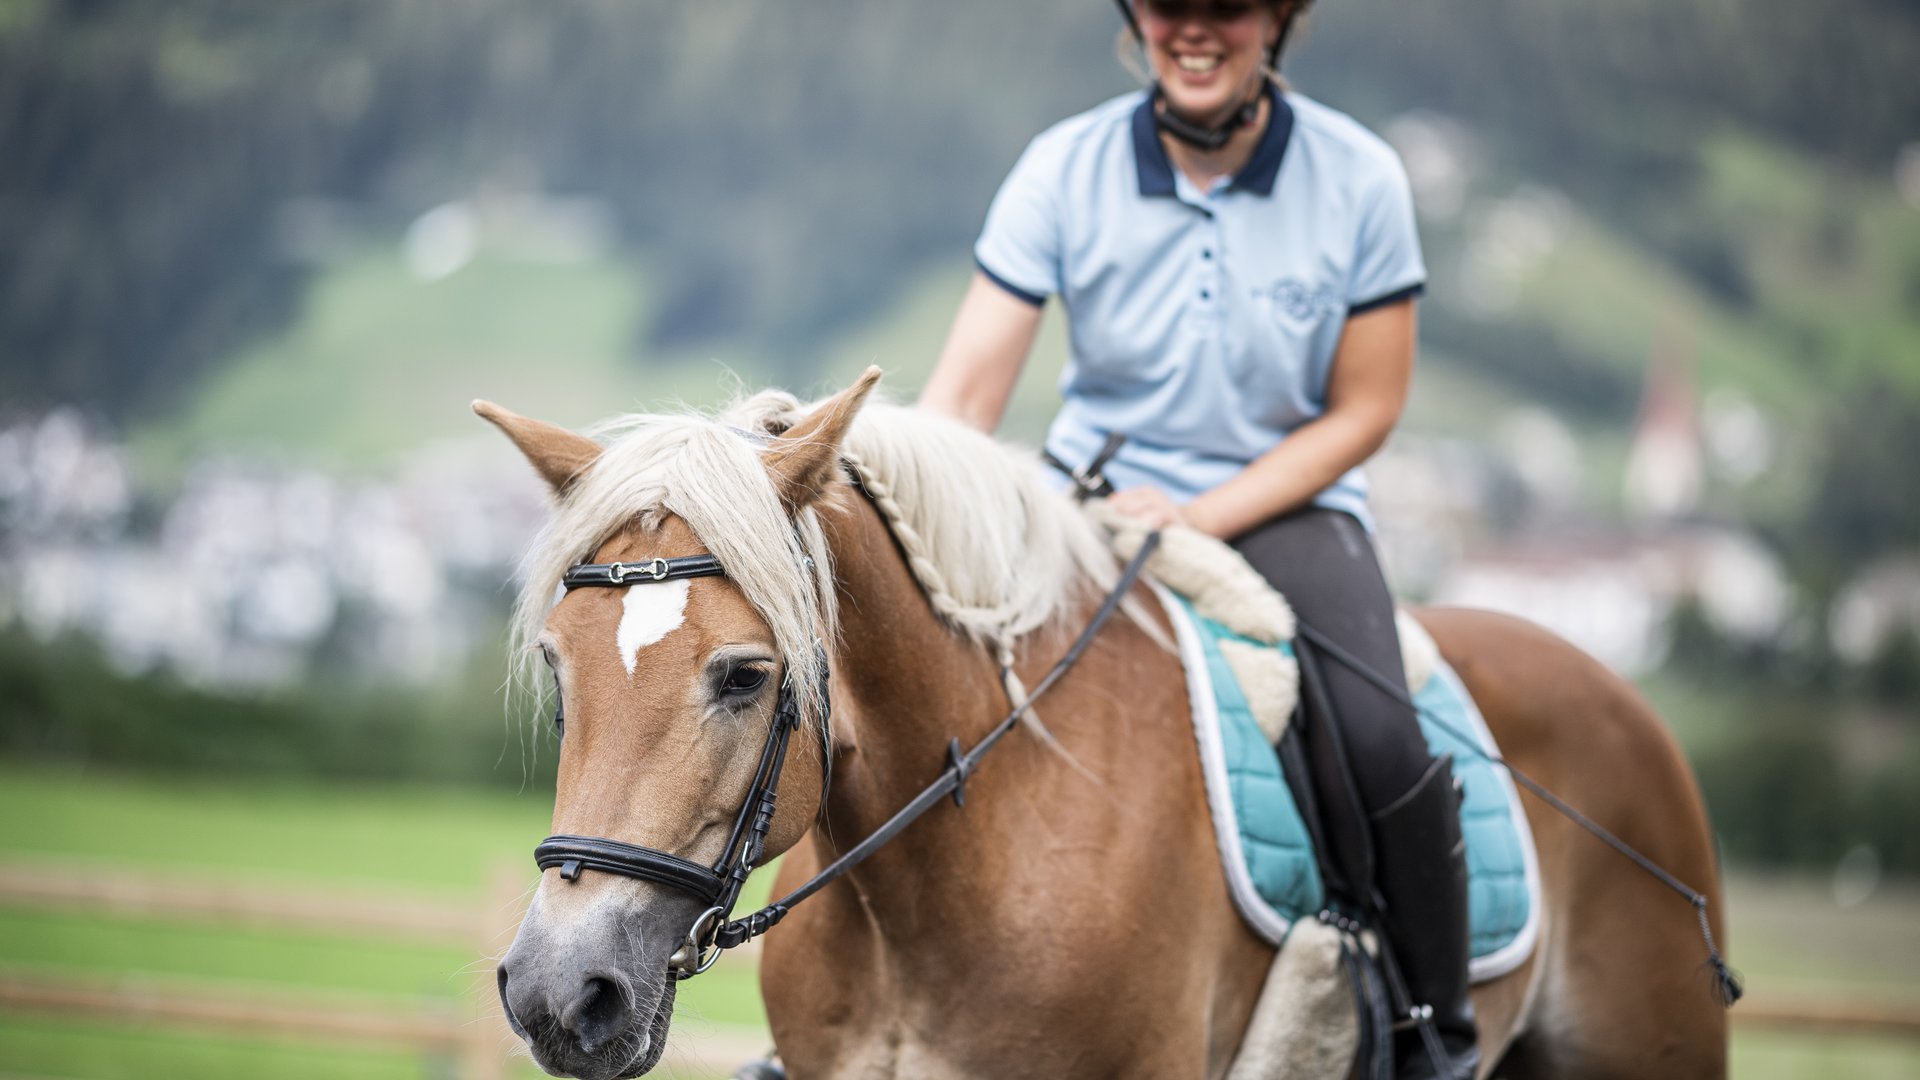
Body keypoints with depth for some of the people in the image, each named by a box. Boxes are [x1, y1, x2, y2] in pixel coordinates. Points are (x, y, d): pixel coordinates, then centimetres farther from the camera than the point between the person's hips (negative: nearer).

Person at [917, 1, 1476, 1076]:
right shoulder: (1066, 169, -8)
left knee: (1381, 744, -28)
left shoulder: (1357, 178, -9)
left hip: (1284, 505, -2)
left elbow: (1362, 412, -4)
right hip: (1094, 501, 2)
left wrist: (1200, 519, -15)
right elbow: (965, 392, -12)